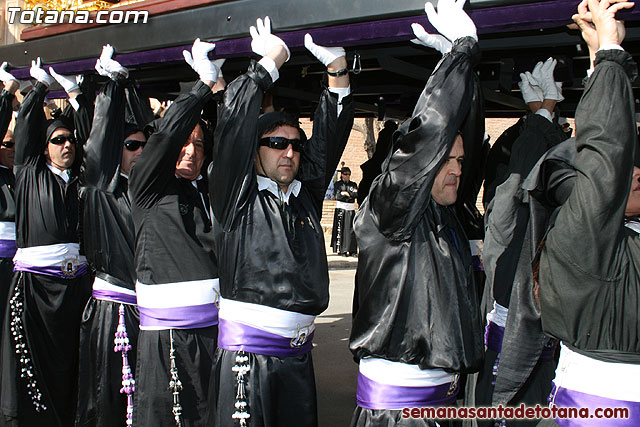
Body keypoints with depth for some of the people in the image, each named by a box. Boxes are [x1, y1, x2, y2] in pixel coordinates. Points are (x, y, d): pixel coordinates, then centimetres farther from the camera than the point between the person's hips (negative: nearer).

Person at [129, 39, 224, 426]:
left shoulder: (209, 190, 15)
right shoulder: (148, 187, 3)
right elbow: (168, 131, -9)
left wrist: (221, 87, 5)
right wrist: (206, 83, -5)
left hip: (214, 327, 4)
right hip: (167, 333, -4)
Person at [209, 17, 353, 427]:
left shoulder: (306, 195, 11)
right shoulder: (238, 196, -2)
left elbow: (329, 139, 10)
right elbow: (234, 123, -9)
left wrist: (338, 70, -1)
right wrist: (270, 61, -1)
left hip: (298, 352, 5)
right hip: (245, 351, -5)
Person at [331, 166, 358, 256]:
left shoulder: (353, 184, 15)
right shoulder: (338, 184, 4)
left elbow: (356, 194, -1)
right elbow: (337, 196, -10)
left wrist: (347, 193, -11)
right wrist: (351, 194, -4)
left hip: (351, 209, 3)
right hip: (341, 208, -3)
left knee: (351, 229, -1)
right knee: (341, 229, -7)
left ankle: (352, 250, 1)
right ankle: (342, 250, -5)